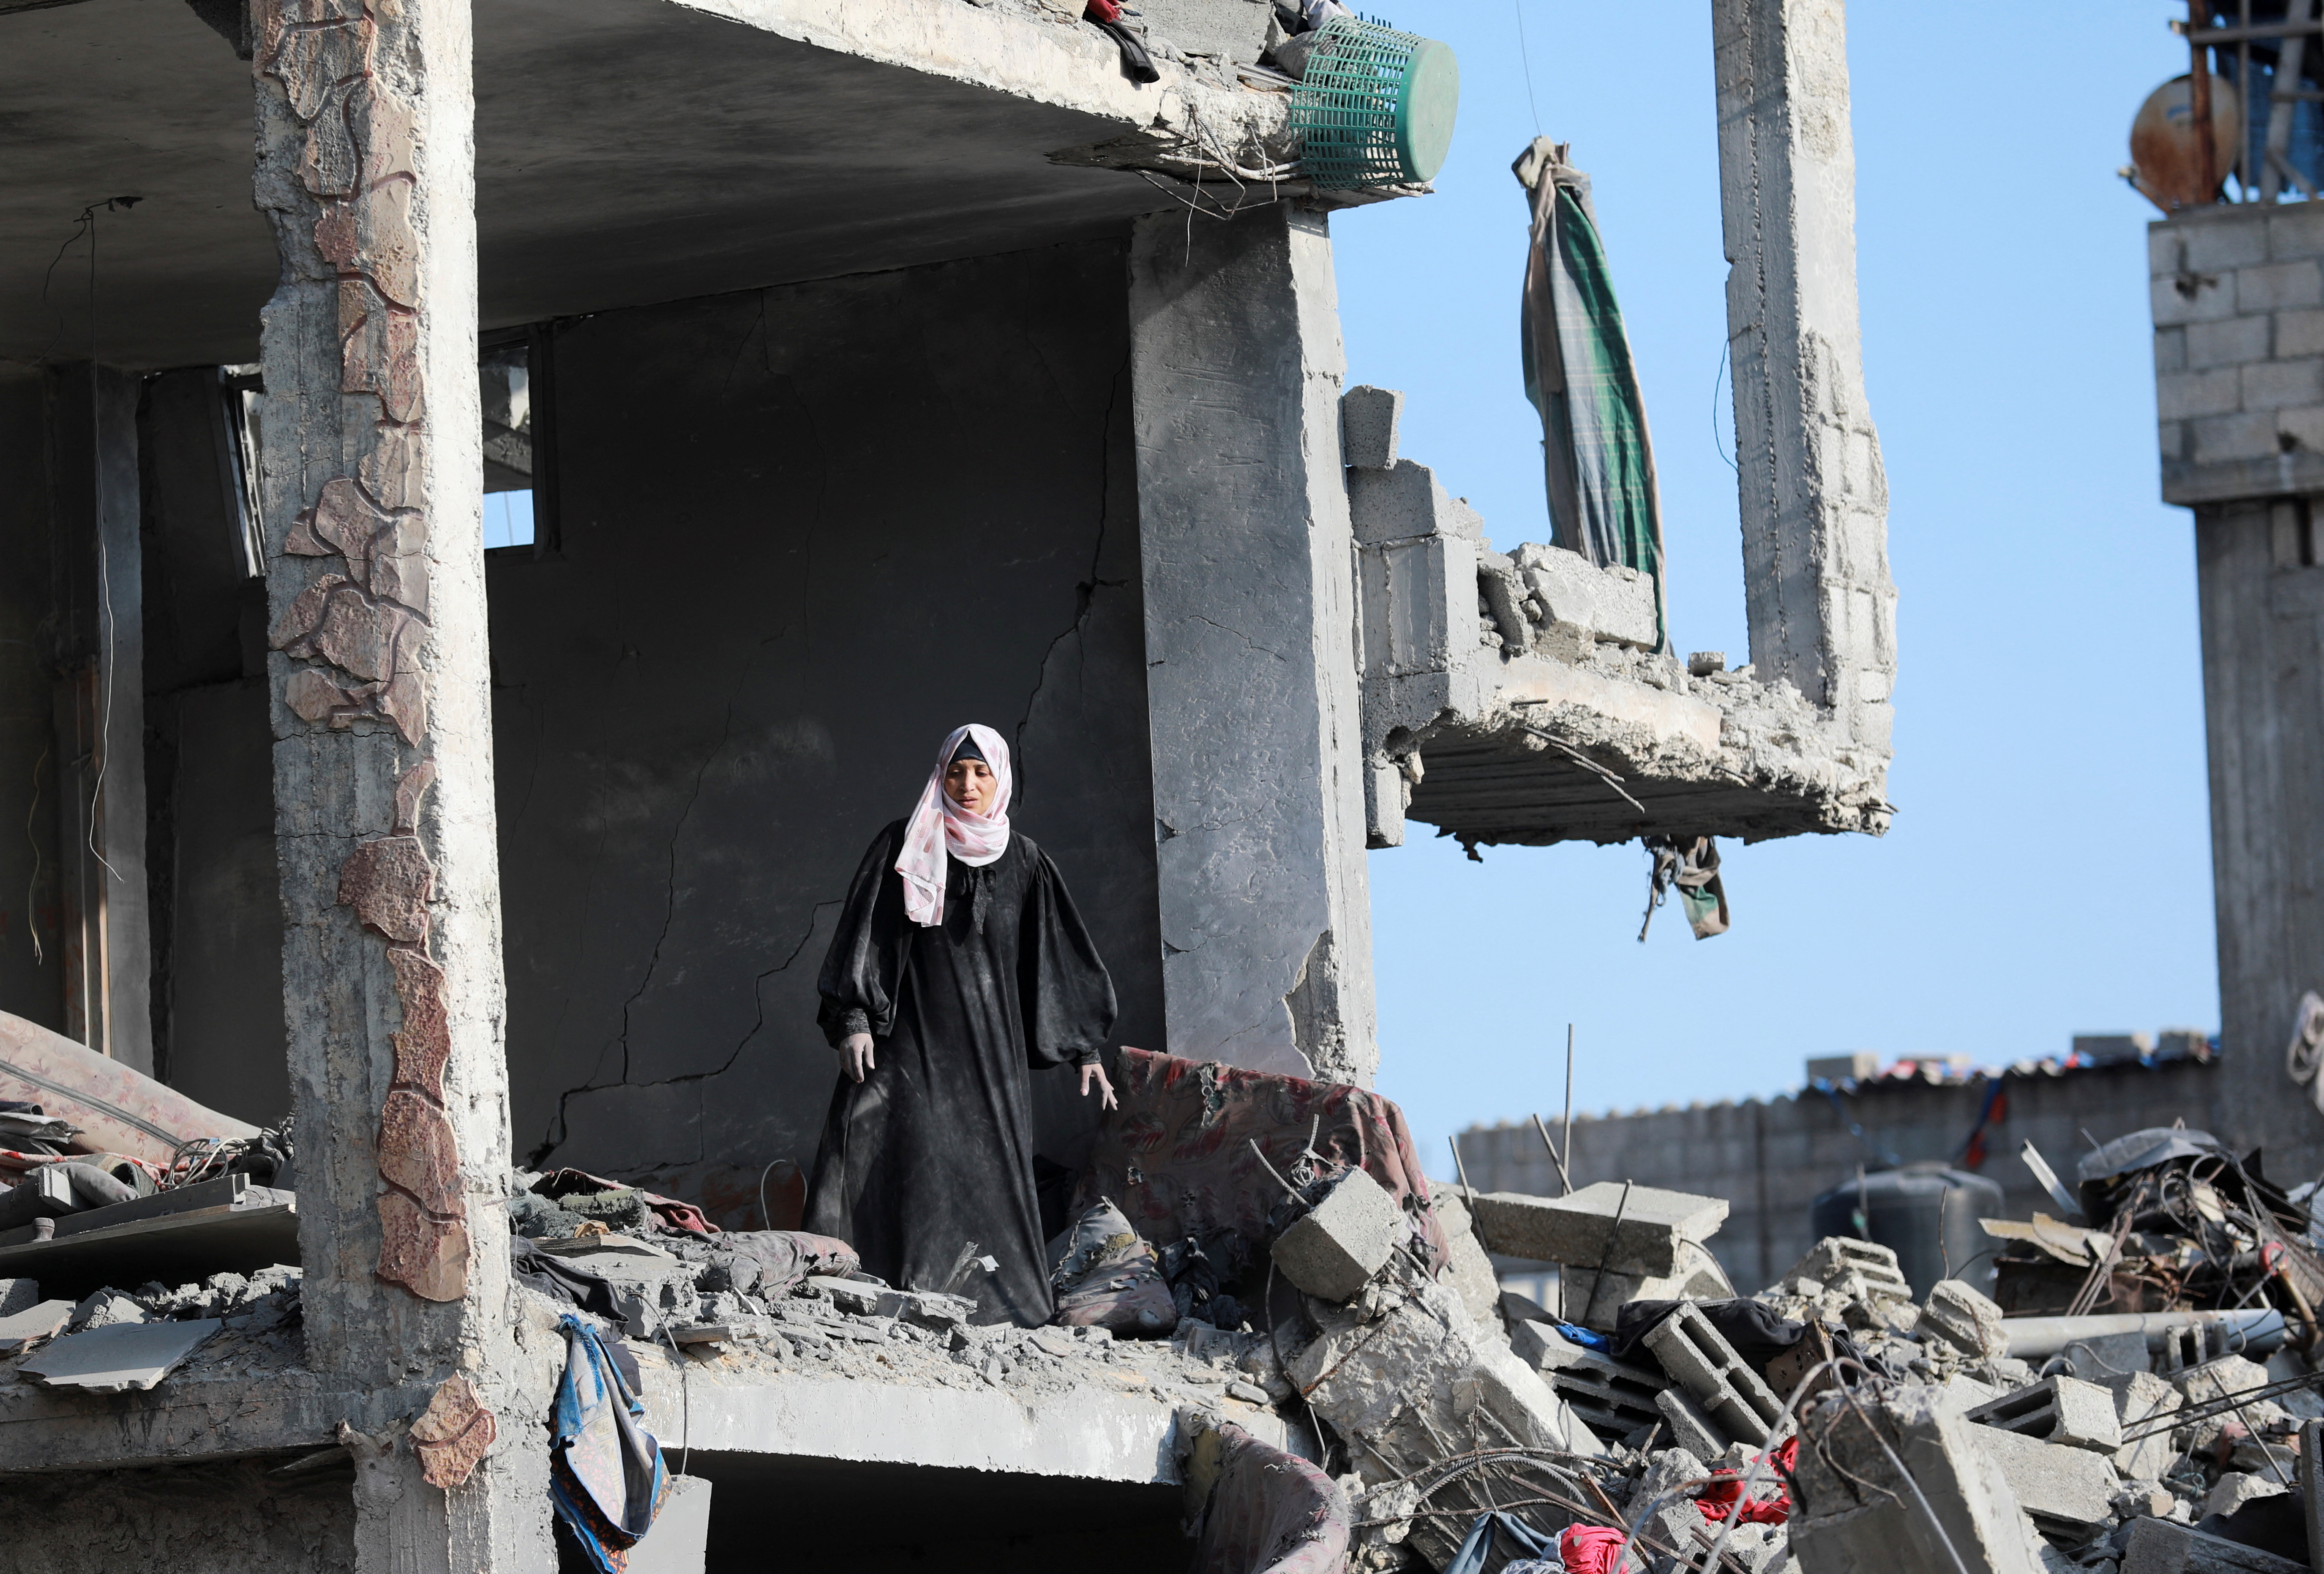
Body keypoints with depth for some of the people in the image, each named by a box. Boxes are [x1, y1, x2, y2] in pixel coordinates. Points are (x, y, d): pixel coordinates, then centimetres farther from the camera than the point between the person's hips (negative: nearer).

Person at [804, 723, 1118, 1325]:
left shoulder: (1023, 862, 11)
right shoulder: (903, 847, 4)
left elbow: (1060, 954, 15)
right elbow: (864, 933, -1)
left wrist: (1086, 1049, 12)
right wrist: (852, 1022, -13)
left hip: (990, 1045, 3)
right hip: (912, 1037, -3)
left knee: (989, 1163, -5)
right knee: (907, 1154, -17)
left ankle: (996, 1301, -6)